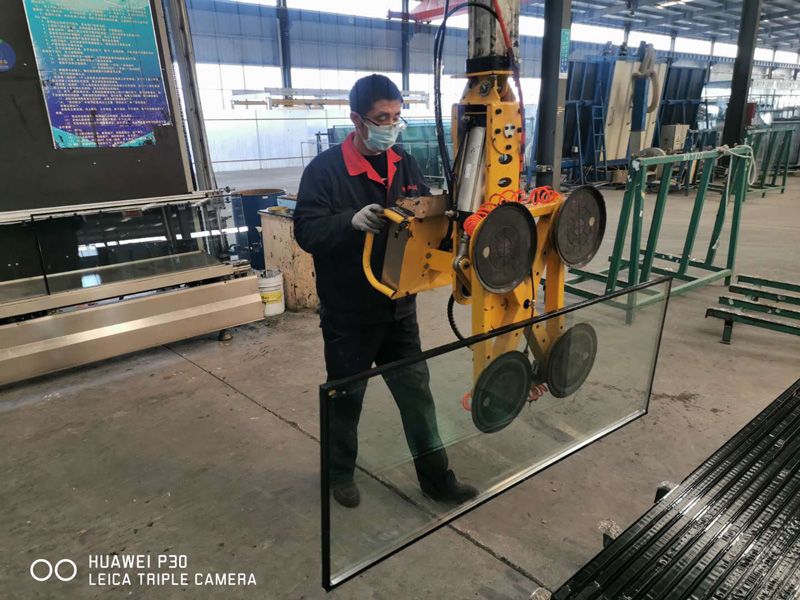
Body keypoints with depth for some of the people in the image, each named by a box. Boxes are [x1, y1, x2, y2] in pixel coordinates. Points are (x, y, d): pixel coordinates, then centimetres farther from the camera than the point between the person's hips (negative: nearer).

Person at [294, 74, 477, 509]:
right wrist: (351, 220, -37)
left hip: (399, 306, 5)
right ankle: (341, 472, 38)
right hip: (348, 313, -4)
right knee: (346, 397, 13)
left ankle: (435, 477, 30)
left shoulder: (403, 165, 5)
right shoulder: (325, 169, -11)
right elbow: (306, 231, -19)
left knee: (416, 392, 13)